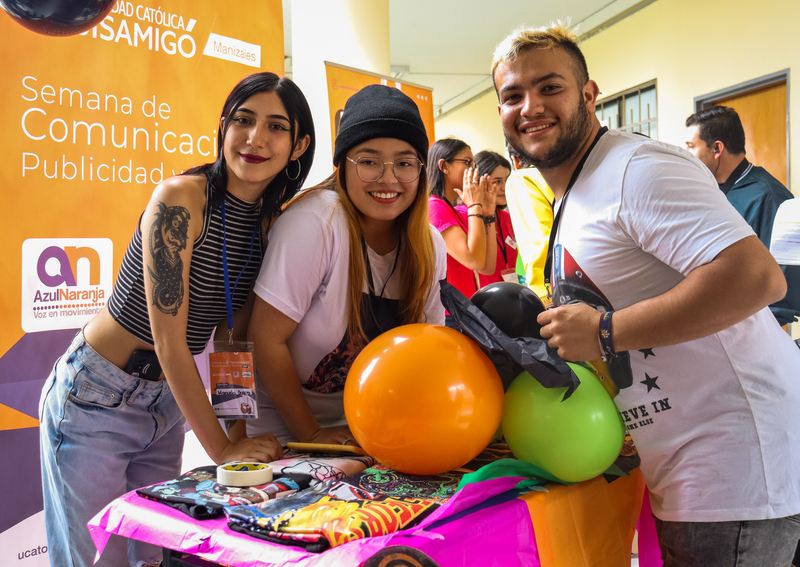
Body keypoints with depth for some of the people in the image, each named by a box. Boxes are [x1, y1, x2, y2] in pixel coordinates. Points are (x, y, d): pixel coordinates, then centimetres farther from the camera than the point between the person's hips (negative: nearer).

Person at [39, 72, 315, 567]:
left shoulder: (272, 223, -2)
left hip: (168, 406, 6)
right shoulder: (180, 199, -23)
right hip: (94, 400, -6)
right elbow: (169, 343, -23)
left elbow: (235, 336, 2)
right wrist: (222, 448, -19)